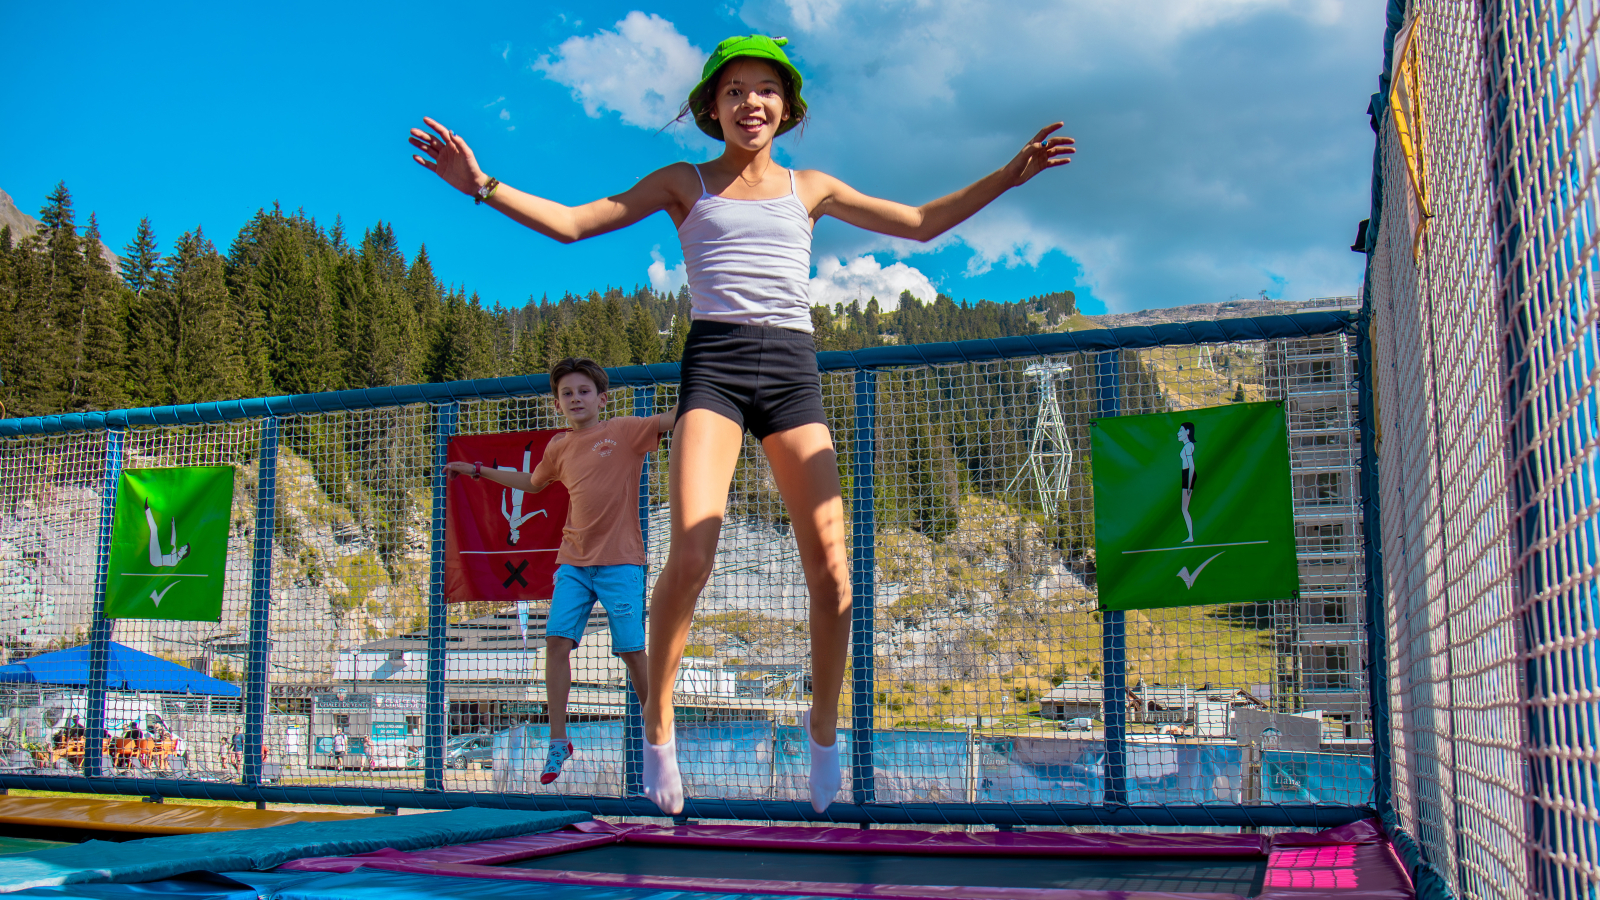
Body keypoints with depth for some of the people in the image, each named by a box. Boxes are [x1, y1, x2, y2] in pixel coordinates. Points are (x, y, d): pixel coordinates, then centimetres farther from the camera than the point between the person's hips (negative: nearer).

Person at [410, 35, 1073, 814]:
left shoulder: (810, 189, 21)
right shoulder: (683, 185, 16)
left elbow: (921, 224, 24)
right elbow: (571, 223, 9)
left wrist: (1006, 177, 17)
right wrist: (483, 186, -3)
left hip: (792, 368, 2)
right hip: (713, 361, -2)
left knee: (829, 563, -8)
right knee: (692, 553, -21)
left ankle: (823, 725, 13)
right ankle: (658, 716, 0)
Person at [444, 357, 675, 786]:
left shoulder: (624, 431, -1)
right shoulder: (559, 448, 13)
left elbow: (672, 419, -11)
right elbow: (533, 482, 32)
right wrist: (479, 472, 35)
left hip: (619, 561, -4)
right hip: (574, 561, 4)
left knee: (631, 650, -2)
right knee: (557, 638, -7)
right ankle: (558, 742, 2)